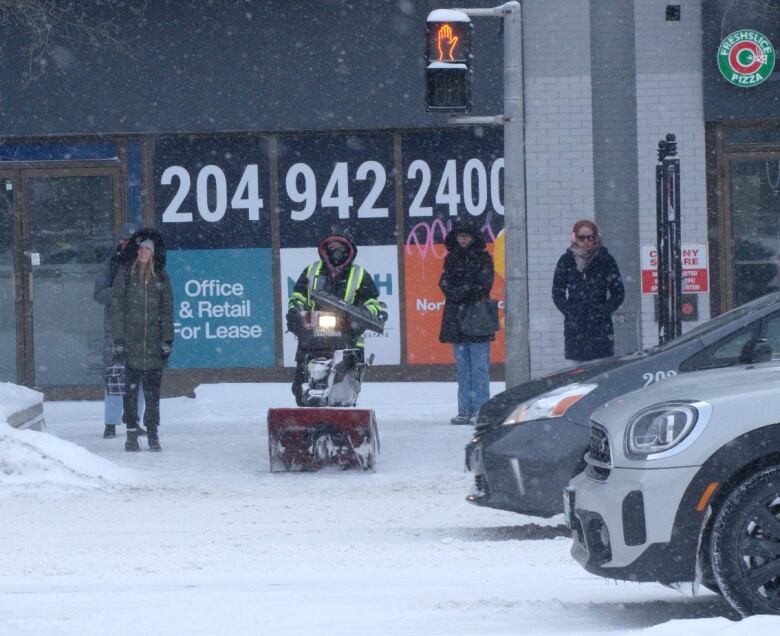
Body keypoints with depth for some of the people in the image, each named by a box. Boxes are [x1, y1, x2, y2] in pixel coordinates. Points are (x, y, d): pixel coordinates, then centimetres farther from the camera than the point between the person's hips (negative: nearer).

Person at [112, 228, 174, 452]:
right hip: (131, 341, -1)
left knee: (153, 391, 3)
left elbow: (167, 310, 9)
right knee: (131, 388, -2)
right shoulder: (125, 275, 4)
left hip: (154, 343, 1)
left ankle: (153, 433, 8)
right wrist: (118, 341, -5)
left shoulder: (161, 277, 9)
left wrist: (167, 341, 1)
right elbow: (117, 308, 1)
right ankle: (131, 433, 3)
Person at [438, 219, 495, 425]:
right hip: (456, 317, 4)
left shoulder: (483, 258, 4)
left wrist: (462, 290, -12)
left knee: (479, 367, -8)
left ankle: (481, 410, -8)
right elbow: (445, 284, 3)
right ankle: (465, 410, 8)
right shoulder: (451, 259, 14)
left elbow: (484, 284, -7)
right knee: (462, 367, 5)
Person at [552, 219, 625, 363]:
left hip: (601, 325, -1)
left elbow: (618, 293, 7)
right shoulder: (566, 261, 7)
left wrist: (605, 311, -2)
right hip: (574, 327, 1)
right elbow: (557, 293, 12)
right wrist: (569, 312, 1)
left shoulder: (606, 260, 4)